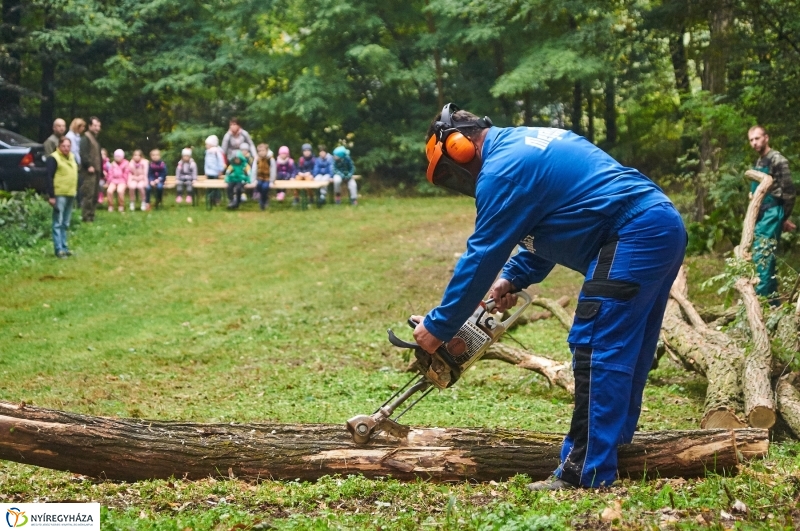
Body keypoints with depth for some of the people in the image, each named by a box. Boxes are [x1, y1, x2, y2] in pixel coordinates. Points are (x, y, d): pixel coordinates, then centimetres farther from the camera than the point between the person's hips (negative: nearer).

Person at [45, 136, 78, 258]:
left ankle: (64, 246, 19)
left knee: (65, 224, 13)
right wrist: (51, 196, -18)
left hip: (70, 194, 8)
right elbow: (49, 178, -14)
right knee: (58, 223, -6)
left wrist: (75, 191, 19)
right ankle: (59, 249, -7)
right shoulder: (54, 158, -10)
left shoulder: (72, 156, 14)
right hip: (59, 194, -8)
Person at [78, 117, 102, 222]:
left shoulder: (95, 139, 24)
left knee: (94, 195, 10)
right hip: (89, 171, -10)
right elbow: (83, 154, -18)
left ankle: (91, 216, 15)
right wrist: (88, 166, -23)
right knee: (88, 194, -12)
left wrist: (101, 170, 22)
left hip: (96, 171, 10)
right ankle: (86, 216, -11)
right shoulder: (85, 137, -6)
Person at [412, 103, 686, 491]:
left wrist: (438, 327, 0)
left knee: (598, 353, -10)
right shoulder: (529, 144, 22)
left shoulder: (502, 170, -9)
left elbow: (480, 256, -8)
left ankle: (589, 473, -10)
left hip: (634, 237, -11)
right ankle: (613, 440, 22)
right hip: (665, 226, 11)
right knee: (627, 351, 15)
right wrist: (512, 278, 19)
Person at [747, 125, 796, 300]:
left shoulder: (777, 160, -10)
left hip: (771, 214, -9)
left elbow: (789, 191, -11)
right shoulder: (758, 163, 17)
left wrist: (784, 218, -4)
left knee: (761, 258, -14)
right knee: (767, 259, 11)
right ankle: (773, 302, 17)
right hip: (760, 215, 9)